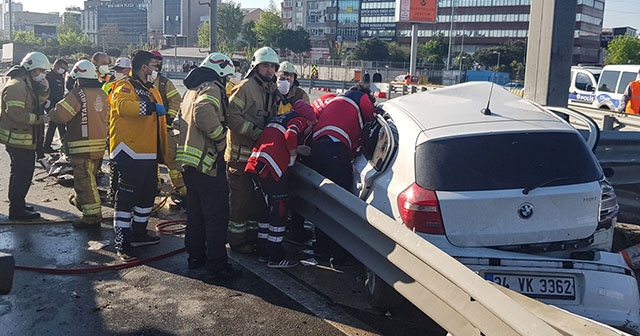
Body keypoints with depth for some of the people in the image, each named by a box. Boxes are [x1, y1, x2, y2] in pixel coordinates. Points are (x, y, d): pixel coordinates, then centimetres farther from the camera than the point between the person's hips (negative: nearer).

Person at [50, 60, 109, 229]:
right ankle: (80, 201, 44)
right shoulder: (102, 94, 7)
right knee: (89, 176, 24)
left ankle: (92, 215, -4)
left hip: (82, 146, -8)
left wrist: (51, 113, 5)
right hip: (99, 144, 8)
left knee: (84, 180, -4)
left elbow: (59, 115, -16)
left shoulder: (78, 93, -15)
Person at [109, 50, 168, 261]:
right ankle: (121, 242, 0)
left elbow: (159, 124, 26)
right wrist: (151, 107, -35)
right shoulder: (125, 87, -8)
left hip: (149, 154, 10)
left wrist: (162, 152, 24)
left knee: (148, 194, 18)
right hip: (130, 154, -10)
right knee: (127, 196, -7)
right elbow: (123, 106, -32)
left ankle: (139, 233, 32)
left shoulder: (152, 91, 20)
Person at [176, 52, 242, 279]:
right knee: (216, 214, -4)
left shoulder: (192, 90, 19)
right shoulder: (212, 89, -11)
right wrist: (220, 135, -18)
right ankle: (217, 264, 0)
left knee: (196, 211, 18)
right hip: (207, 160, -10)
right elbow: (203, 112, -31)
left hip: (189, 160, 10)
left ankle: (195, 256, 27)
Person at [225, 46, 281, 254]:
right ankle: (236, 238, 10)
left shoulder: (273, 91, 15)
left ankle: (252, 233, 29)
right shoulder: (245, 87, -11)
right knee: (240, 197, -1)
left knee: (258, 197, 16)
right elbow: (231, 115, -20)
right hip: (241, 153, -8)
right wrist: (253, 130, -24)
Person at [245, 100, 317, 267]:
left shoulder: (279, 118, 28)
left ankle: (263, 252, 26)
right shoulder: (299, 120, 3)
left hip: (257, 163, 9)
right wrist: (293, 158, -2)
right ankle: (276, 257, 5)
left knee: (271, 208, 19)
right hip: (270, 167, -9)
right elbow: (290, 136, -17)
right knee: (280, 211, 0)